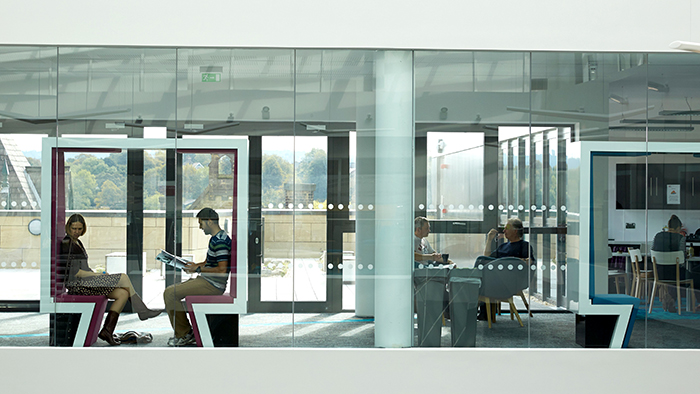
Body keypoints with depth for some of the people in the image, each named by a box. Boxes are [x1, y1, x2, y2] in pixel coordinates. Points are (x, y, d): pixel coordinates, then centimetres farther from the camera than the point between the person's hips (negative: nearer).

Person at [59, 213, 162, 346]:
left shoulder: (77, 242, 18)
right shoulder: (66, 244, -12)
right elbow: (75, 272, -17)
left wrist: (96, 274, 4)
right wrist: (99, 275, -12)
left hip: (85, 281, 9)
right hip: (76, 285, -9)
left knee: (123, 294, -7)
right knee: (123, 278, -13)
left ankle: (107, 331, -9)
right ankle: (142, 310, 0)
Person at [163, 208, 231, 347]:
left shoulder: (220, 241, -19)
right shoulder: (215, 238, 15)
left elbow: (222, 270, -25)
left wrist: (199, 269, -17)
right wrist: (194, 265, 9)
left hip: (212, 285, -11)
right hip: (207, 281, 11)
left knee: (171, 293, -15)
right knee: (170, 292, 13)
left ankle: (184, 334, -6)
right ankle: (184, 332, 13)